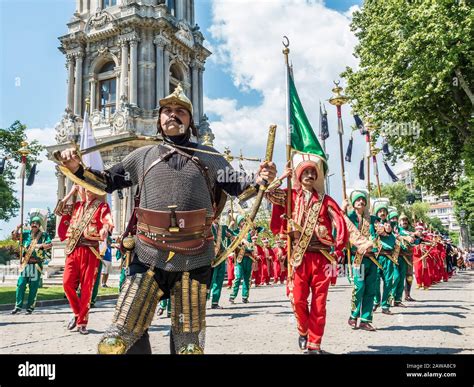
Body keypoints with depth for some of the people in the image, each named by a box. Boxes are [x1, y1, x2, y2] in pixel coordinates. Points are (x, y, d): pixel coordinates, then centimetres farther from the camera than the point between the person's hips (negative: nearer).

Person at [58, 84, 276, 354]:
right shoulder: (143, 155, 12)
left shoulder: (208, 157, 9)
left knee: (190, 346, 11)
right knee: (114, 344, 0)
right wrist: (77, 168, -1)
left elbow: (237, 187, 9)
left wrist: (259, 180, -12)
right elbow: (107, 182, 17)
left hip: (194, 261, 0)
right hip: (149, 259, 1)